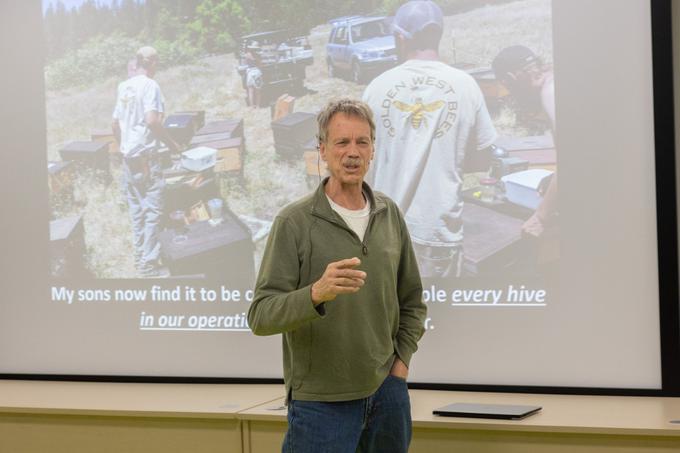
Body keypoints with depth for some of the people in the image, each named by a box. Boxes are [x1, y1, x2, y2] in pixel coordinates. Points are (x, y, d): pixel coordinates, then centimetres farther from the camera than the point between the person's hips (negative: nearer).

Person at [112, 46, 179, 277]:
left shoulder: (123, 87, 11)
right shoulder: (150, 85, -12)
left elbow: (115, 124, 14)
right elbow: (152, 120, -22)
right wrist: (171, 143, -11)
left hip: (128, 156, 8)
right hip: (146, 156, -8)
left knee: (136, 208, 14)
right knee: (152, 210, -4)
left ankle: (140, 256, 21)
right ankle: (149, 264, -5)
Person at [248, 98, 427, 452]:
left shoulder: (389, 215, 6)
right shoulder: (295, 221, -10)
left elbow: (411, 300, 17)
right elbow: (260, 316, -16)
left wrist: (402, 360, 8)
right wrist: (316, 293, -32)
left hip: (387, 391, 5)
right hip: (320, 400, -5)